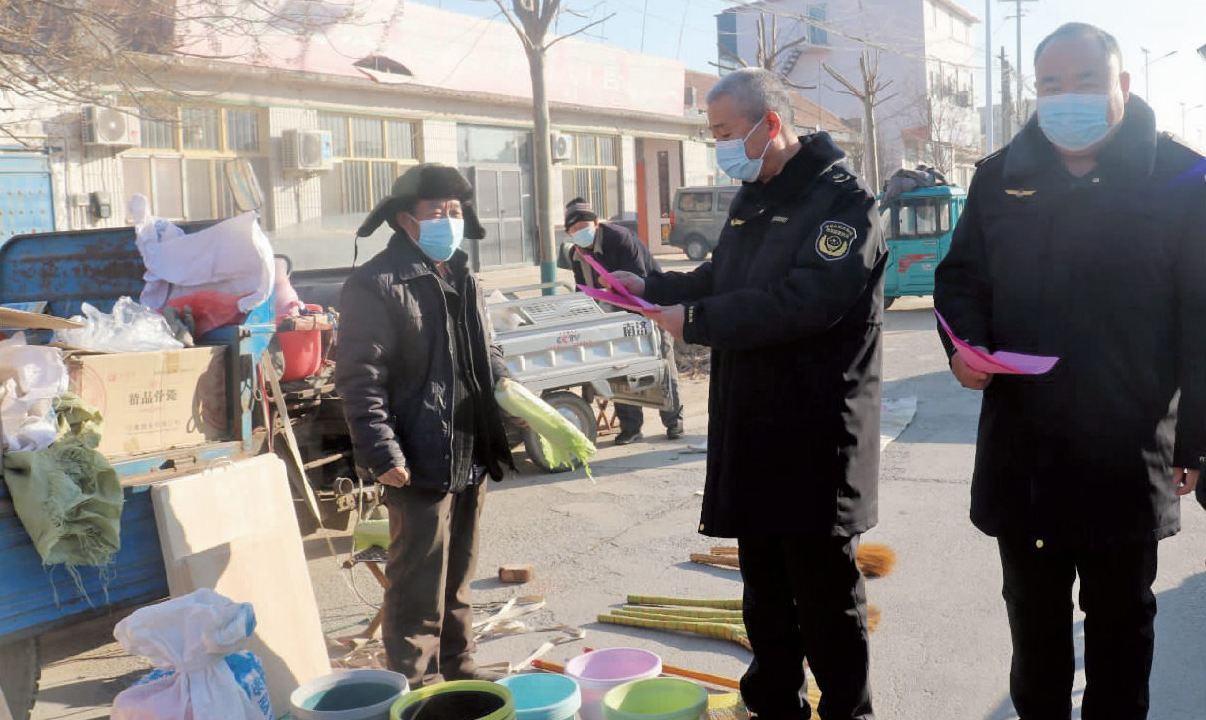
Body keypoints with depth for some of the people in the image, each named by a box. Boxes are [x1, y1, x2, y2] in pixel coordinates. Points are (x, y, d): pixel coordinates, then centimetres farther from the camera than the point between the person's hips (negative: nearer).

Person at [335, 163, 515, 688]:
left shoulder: (461, 278, 15)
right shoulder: (375, 285, -12)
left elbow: (487, 357, 22)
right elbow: (360, 379, -16)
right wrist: (382, 454, -21)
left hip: (470, 456, 8)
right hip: (420, 462, -8)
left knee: (458, 574, 20)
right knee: (419, 585, 1)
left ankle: (458, 667, 35)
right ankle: (417, 683, 16)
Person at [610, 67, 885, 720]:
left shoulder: (841, 200, -13)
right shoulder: (752, 199, 15)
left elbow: (807, 300, -26)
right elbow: (722, 278, 23)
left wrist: (697, 321, -21)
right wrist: (652, 287, 8)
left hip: (814, 439, -8)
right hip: (750, 428, 8)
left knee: (824, 588, 3)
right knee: (764, 584, 17)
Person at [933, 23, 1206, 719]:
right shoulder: (1000, 177, 4)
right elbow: (961, 277, 11)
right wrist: (965, 343, -10)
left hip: (1127, 454, -3)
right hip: (1020, 447, 3)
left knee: (1121, 618, 15)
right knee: (1033, 613, 19)